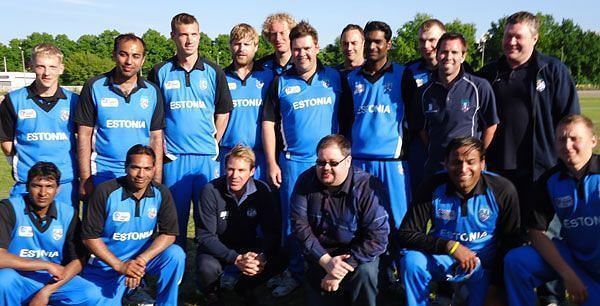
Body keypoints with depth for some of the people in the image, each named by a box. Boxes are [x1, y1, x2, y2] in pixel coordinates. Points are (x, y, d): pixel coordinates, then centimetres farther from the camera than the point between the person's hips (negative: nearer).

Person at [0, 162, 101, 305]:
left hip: (54, 279, 3)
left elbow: (78, 260, -3)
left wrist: (45, 292, -15)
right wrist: (47, 265, -20)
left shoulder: (68, 213, -3)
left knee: (91, 294, -21)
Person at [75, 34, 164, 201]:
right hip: (102, 176, -2)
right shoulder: (94, 87, -1)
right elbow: (84, 136, -1)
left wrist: (157, 181, 1)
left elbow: (156, 138, 7)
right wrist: (85, 180, -5)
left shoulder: (152, 92, 5)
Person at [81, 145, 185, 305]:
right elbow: (90, 237, -14)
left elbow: (169, 234, -11)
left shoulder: (161, 193, -10)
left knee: (175, 255, -24)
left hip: (144, 255, 1)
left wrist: (142, 260, -25)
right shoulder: (105, 192, -17)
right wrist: (120, 265, -20)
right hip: (108, 263, -1)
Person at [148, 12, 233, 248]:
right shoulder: (160, 73, 4)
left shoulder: (213, 72, 6)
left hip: (207, 157, 1)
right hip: (173, 158, 0)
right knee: (175, 217, 7)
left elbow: (223, 112, 10)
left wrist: (214, 145, 3)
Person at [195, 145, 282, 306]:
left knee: (277, 261, -24)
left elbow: (273, 231, -11)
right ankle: (211, 292, 4)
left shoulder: (262, 190, -11)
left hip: (248, 247, 2)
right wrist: (236, 259, -34)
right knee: (208, 268, -34)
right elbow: (205, 236, -21)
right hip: (216, 248, -2)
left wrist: (263, 256, -32)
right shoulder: (211, 191, -20)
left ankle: (244, 287, 5)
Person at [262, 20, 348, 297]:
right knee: (293, 221, 6)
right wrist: (271, 163, -2)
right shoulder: (281, 83, 3)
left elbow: (347, 117, 6)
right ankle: (296, 273, 20)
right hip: (293, 162, 0)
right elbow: (268, 123, 3)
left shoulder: (334, 78, 4)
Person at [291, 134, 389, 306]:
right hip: (319, 255, 3)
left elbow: (378, 237, -23)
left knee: (364, 272, -32)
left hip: (357, 253, -3)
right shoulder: (306, 180, -10)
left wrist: (344, 267, -28)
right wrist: (325, 260, -24)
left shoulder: (368, 188, -21)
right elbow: (299, 224, -13)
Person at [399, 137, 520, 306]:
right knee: (412, 260, -26)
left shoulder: (502, 191, -15)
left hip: (485, 266, 0)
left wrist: (497, 285, -8)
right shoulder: (433, 187, -15)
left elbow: (510, 243, -5)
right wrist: (450, 246, -27)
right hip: (442, 257, 0)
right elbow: (405, 234, -17)